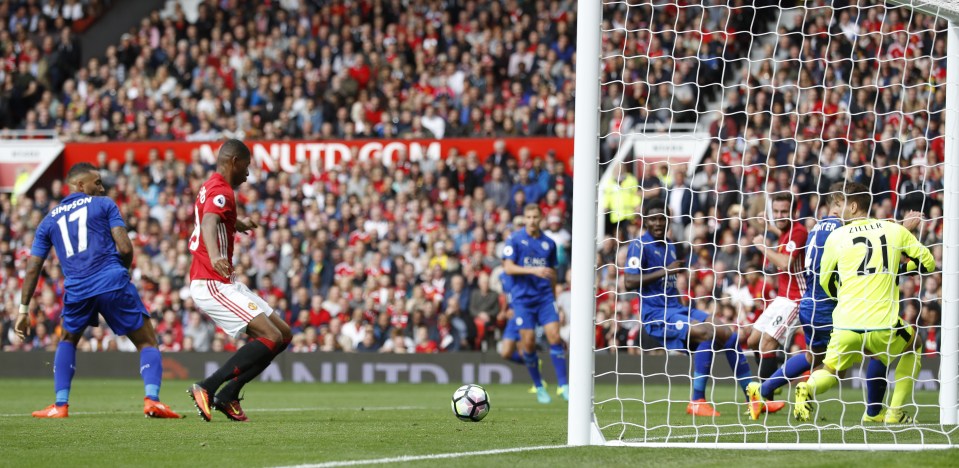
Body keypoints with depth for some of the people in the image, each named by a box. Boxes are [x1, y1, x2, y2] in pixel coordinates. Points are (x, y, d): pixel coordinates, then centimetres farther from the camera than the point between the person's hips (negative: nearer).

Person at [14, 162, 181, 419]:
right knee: (147, 342, 7)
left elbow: (32, 268, 17)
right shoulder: (104, 205, 11)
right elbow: (125, 248, 0)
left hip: (77, 289, 3)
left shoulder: (49, 220, 21)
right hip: (113, 282, -3)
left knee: (67, 340, 30)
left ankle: (60, 405, 18)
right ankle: (151, 398, -16)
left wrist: (23, 310, 19)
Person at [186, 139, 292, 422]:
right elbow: (209, 223, -36)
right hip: (213, 285, -11)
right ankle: (206, 388, -18)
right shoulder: (221, 192, -14)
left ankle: (228, 396, 5)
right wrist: (214, 257, -56)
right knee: (271, 338, -20)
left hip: (225, 284, 11)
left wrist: (238, 224, 63)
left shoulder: (210, 187, 18)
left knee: (283, 334, 9)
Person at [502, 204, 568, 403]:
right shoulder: (515, 239, -1)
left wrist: (553, 296, 20)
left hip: (544, 297, 2)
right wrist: (533, 270, -22)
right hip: (522, 297, -2)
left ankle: (563, 386, -7)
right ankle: (539, 388, 11)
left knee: (554, 336, -11)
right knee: (528, 342, -4)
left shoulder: (549, 243, 10)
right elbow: (508, 267, -10)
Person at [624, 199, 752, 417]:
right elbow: (630, 282, -19)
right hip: (656, 313, -8)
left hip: (676, 309, 8)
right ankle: (697, 401, -24)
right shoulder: (639, 246, -7)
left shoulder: (669, 246, 18)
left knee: (727, 333, -2)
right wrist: (665, 271, -22)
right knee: (707, 332, -28)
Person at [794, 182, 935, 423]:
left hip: (845, 325, 0)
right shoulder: (894, 230, 7)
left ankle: (808, 389, -12)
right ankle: (895, 412, 19)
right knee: (913, 348, 30)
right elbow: (928, 263, 15)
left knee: (831, 371, 23)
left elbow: (825, 281, 17)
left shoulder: (837, 236, 6)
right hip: (883, 325, 0)